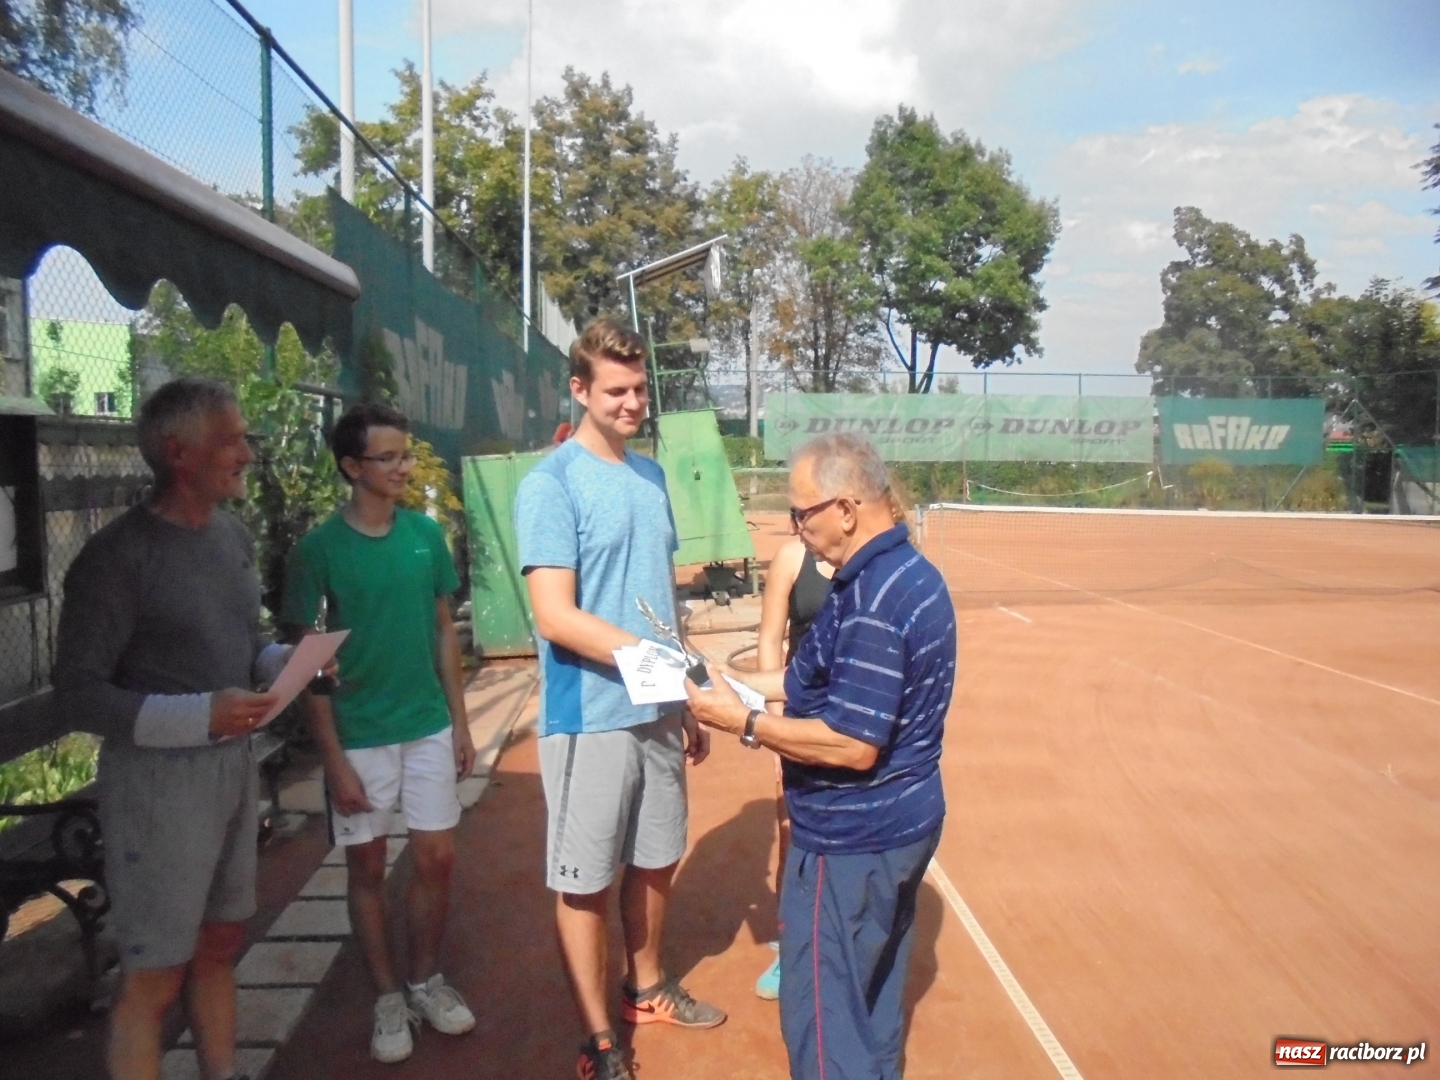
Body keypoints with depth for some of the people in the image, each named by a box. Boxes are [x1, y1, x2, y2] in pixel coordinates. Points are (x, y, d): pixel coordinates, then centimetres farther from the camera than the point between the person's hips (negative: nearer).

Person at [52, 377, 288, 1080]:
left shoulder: (233, 535, 7)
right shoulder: (117, 556, -15)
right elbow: (78, 696, -15)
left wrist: (288, 662, -4)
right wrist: (200, 715, -25)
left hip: (234, 763, 7)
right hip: (158, 776, -7)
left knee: (220, 944, 20)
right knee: (153, 974, 4)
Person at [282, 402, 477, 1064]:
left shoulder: (426, 535, 0)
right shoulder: (320, 549, -11)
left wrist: (460, 722, 6)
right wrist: (333, 758, -11)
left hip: (429, 727, 3)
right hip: (359, 736, -3)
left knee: (436, 858, 10)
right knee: (367, 866, 10)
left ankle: (427, 981, 31)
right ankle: (388, 997, 27)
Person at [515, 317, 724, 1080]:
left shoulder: (651, 476, 8)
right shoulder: (550, 484, -13)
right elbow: (555, 618, -20)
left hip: (660, 710, 7)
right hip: (590, 719, -6)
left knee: (655, 861, 20)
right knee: (586, 883, 8)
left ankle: (647, 989, 43)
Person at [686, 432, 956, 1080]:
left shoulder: (870, 599, -26)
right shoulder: (912, 573, 5)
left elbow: (854, 745, -28)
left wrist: (744, 723, -19)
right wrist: (741, 683, 9)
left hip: (851, 840, -10)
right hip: (903, 824, 10)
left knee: (823, 1020, 6)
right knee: (875, 1011, 25)